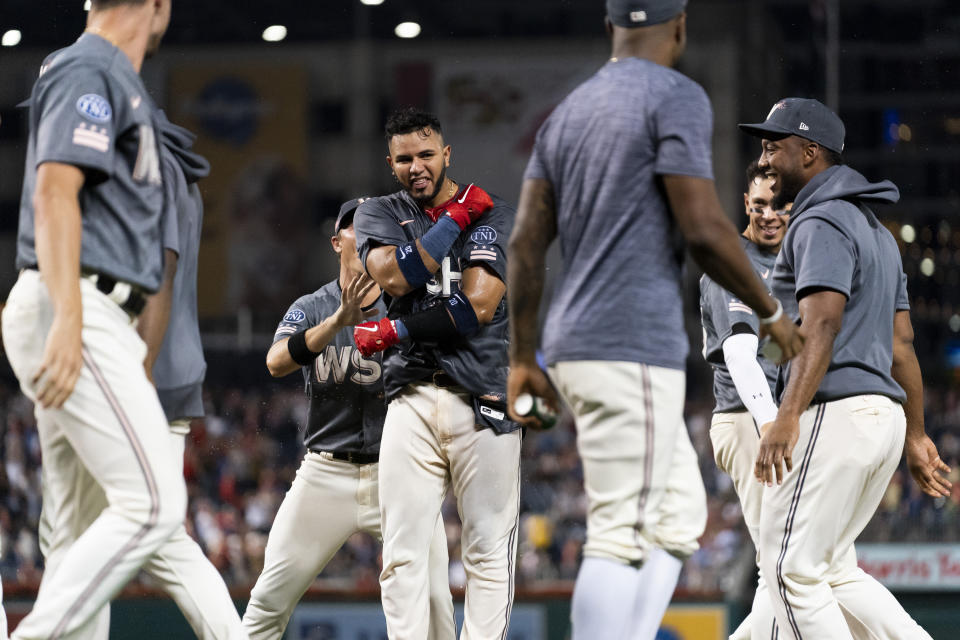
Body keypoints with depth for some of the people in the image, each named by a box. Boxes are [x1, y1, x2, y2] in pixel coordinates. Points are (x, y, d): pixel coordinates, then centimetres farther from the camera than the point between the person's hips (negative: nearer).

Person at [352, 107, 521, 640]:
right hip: (411, 397, 2)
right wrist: (456, 218, -4)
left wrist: (392, 332, -6)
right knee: (402, 551, -6)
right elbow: (394, 276, -8)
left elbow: (478, 306, -8)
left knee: (488, 550, -5)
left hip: (483, 396, -2)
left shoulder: (495, 217, 6)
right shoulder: (379, 216, 14)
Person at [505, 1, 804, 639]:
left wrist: (522, 360, 17)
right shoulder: (675, 97, -7)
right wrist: (772, 313, -1)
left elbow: (526, 243, 13)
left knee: (677, 515, 14)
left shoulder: (568, 112, 16)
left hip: (574, 347, 9)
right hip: (635, 347, -9)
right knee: (623, 534, -10)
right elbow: (704, 229, -14)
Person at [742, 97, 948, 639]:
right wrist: (916, 434, 23)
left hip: (834, 412, -10)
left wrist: (787, 417, -31)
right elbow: (901, 341, 23)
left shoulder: (822, 223, -8)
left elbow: (822, 324, -22)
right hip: (883, 413, 10)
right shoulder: (877, 230, 24)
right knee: (825, 568, 15)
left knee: (793, 570, -8)